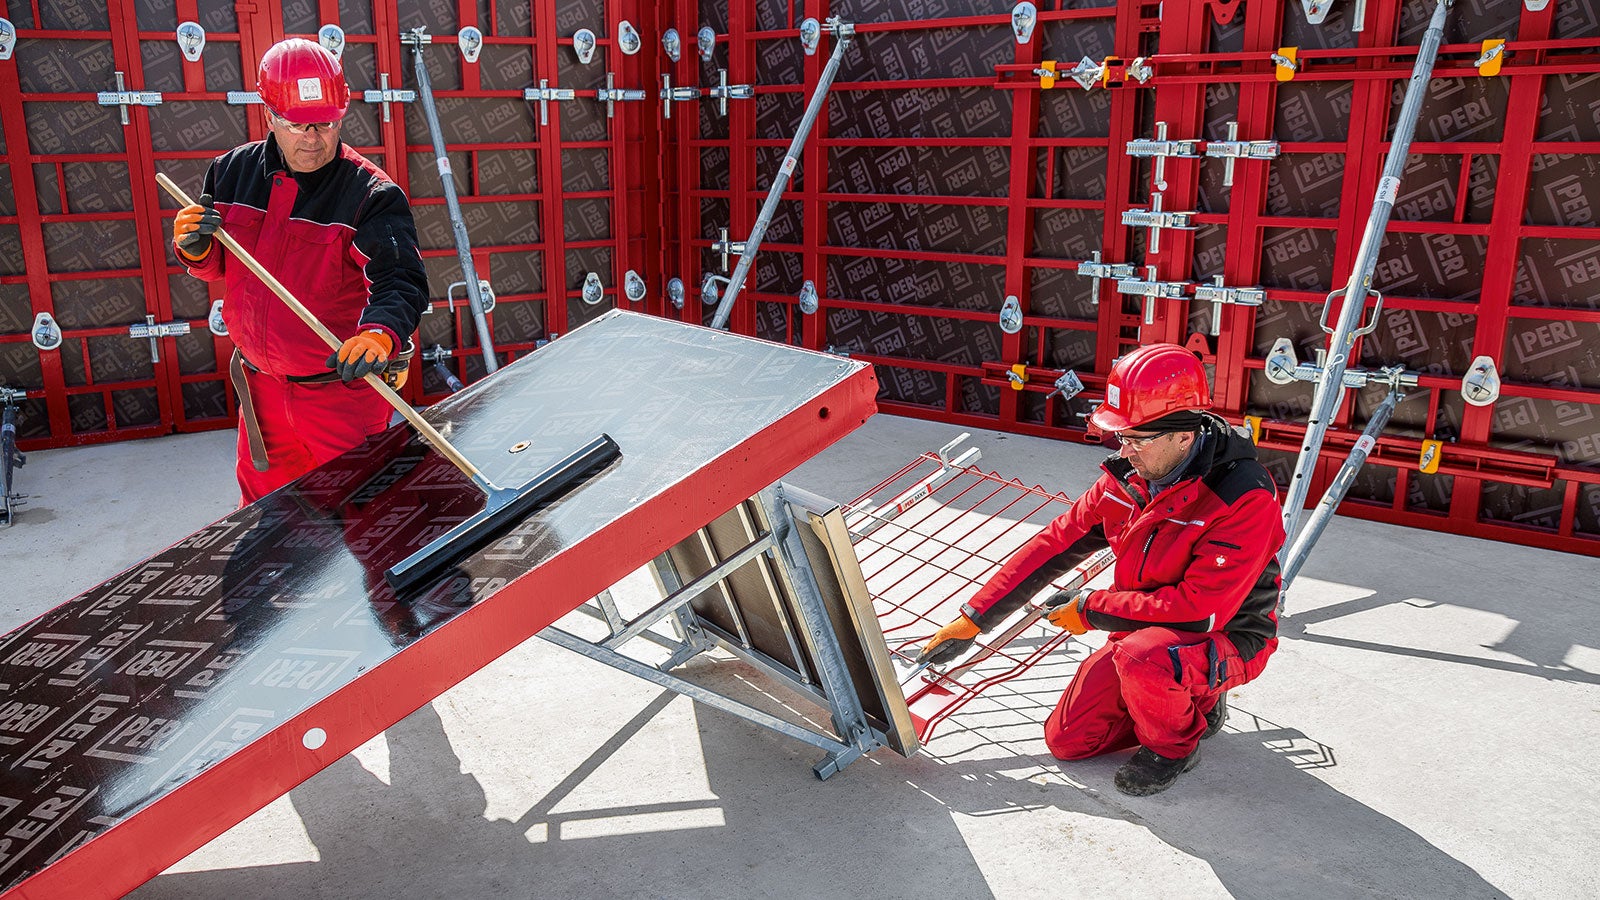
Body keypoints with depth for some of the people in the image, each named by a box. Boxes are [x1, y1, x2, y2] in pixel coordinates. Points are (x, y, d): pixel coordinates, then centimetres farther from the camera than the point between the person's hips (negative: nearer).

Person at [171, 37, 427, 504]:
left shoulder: (372, 194, -16)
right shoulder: (233, 172, 1)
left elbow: (402, 280, -28)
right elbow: (216, 267, 12)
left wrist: (381, 332, -49)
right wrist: (195, 249, -12)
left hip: (343, 389, -5)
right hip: (261, 385, 5)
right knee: (260, 506, 23)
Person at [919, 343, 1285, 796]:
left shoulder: (1245, 500, -28)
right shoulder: (1128, 478, -8)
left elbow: (1202, 609, -31)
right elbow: (1055, 544, -1)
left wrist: (1092, 609, -21)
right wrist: (973, 620, -2)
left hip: (1227, 640, -6)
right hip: (1145, 629, 7)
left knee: (1140, 655, -38)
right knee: (1066, 739, 0)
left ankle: (1175, 743, -5)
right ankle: (1192, 703, 18)